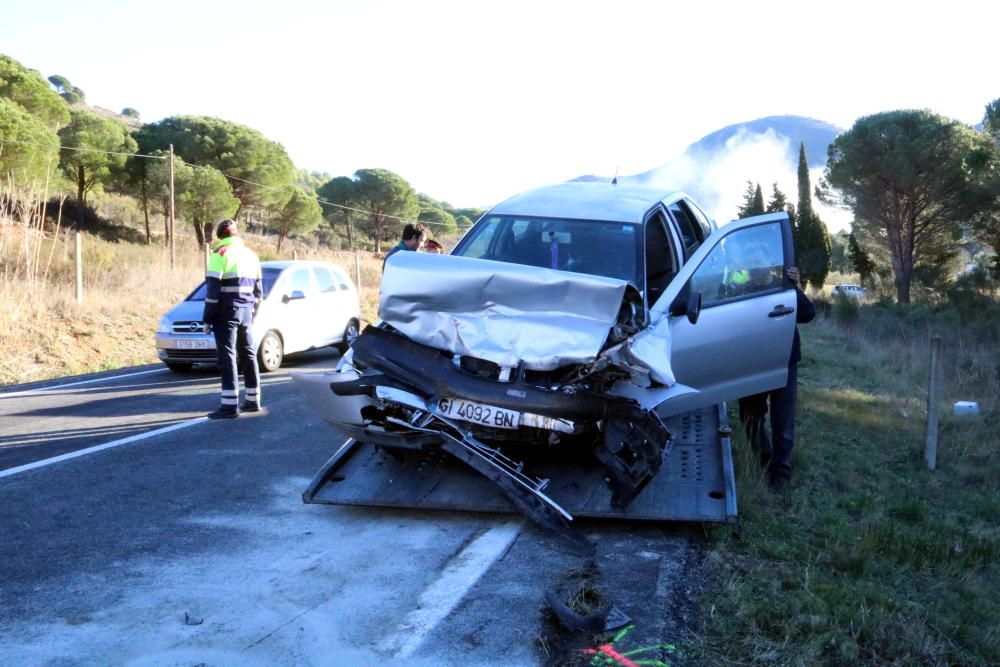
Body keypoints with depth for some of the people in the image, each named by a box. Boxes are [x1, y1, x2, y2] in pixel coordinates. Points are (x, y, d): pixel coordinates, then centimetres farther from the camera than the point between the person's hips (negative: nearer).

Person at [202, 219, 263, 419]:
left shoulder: (220, 254, -8)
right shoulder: (251, 255, 14)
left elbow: (213, 290, -13)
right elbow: (258, 290, 17)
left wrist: (207, 319, -9)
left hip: (226, 312, -7)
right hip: (246, 312, 7)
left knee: (227, 356, -8)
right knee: (248, 355, 14)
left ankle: (230, 405, -13)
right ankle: (253, 400, 21)